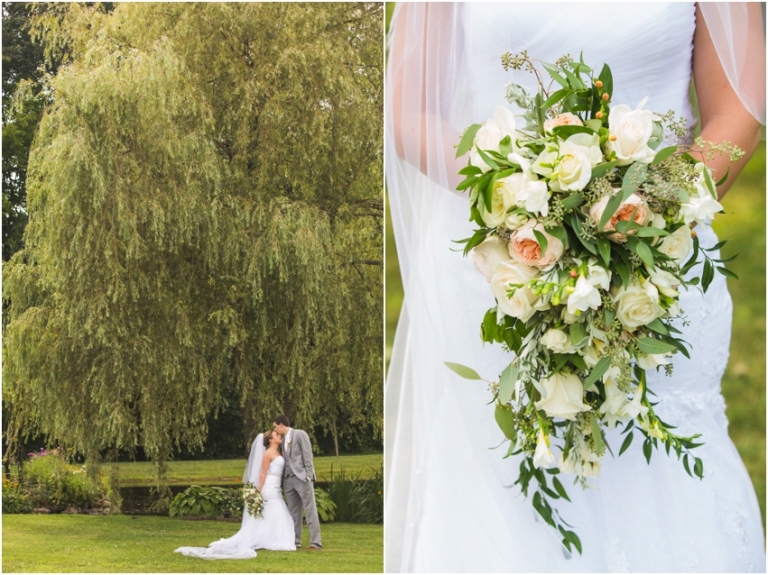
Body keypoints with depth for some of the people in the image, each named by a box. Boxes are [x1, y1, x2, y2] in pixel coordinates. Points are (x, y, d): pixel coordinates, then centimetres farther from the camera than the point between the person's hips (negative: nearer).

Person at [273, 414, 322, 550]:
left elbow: (307, 455, -9)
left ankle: (315, 542, -7)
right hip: (288, 479, 7)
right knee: (293, 512, 8)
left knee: (310, 510, -6)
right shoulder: (284, 439, 17)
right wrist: (283, 478, 10)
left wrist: (308, 475, -15)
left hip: (302, 478, -7)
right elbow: (287, 459, 17)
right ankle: (295, 541, 12)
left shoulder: (300, 434, -4)